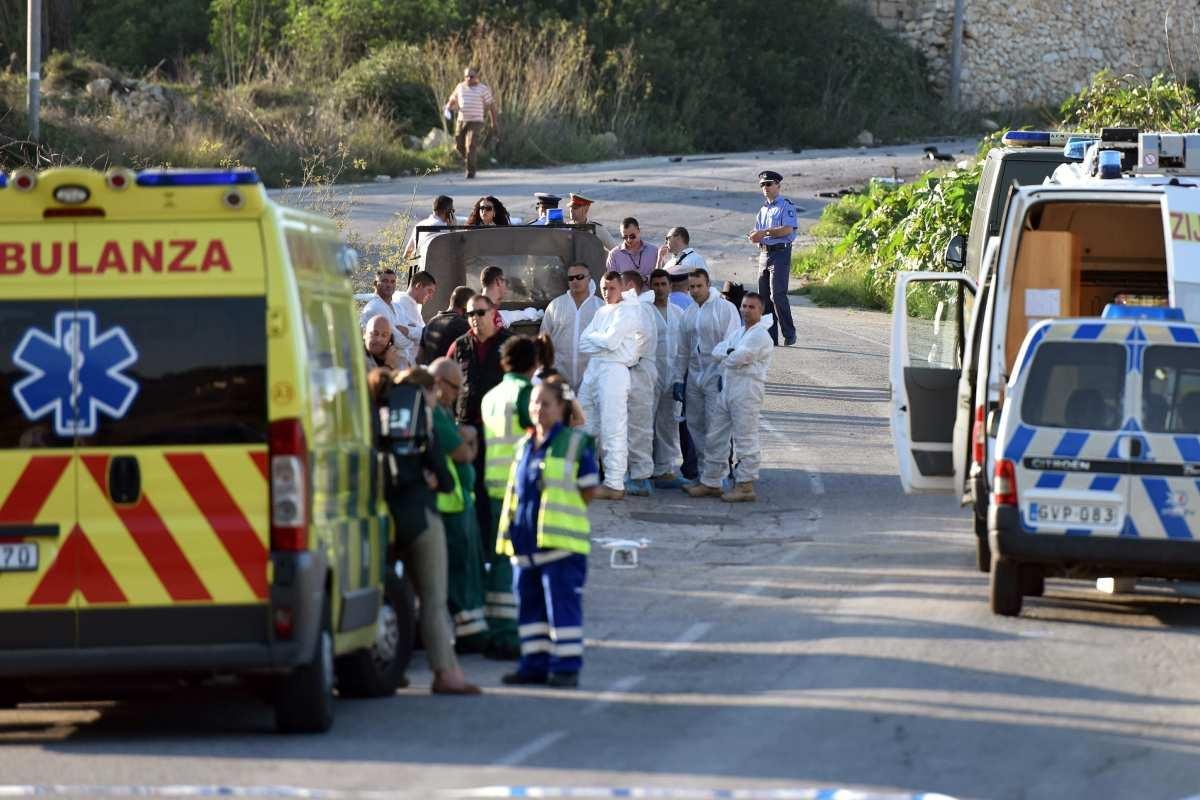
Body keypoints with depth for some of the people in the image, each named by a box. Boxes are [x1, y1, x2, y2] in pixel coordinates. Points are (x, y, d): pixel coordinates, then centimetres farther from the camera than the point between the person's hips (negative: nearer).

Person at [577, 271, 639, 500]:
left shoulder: (625, 313, -4)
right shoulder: (600, 312, 20)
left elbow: (611, 341, -14)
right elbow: (583, 343, 12)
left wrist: (593, 337, 3)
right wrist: (601, 339, -5)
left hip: (613, 371, -8)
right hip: (592, 370, 8)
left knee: (612, 431, -9)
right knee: (586, 428, 10)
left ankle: (614, 485, -9)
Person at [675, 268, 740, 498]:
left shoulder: (725, 308, -5)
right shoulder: (688, 314, 15)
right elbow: (683, 350, 20)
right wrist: (679, 379, 15)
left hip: (717, 376, -7)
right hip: (694, 376, 7)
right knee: (695, 426, 7)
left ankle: (712, 481, -9)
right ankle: (706, 476, 15)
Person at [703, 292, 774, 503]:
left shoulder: (761, 336, -10)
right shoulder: (738, 333, 19)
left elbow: (737, 358, -17)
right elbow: (717, 351, 9)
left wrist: (725, 356, 3)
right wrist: (729, 353, -11)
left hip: (747, 389, -9)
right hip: (727, 388, 9)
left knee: (745, 439, -6)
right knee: (714, 437, 11)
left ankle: (745, 486, -3)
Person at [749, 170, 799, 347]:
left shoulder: (786, 206, -4)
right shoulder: (763, 209, 20)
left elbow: (788, 229, -17)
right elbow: (758, 235, 20)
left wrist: (765, 232, -18)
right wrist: (754, 237, -4)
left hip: (780, 252, -8)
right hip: (764, 253, 8)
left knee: (777, 294, -15)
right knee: (763, 295, 5)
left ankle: (789, 334, -7)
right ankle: (770, 337, 8)